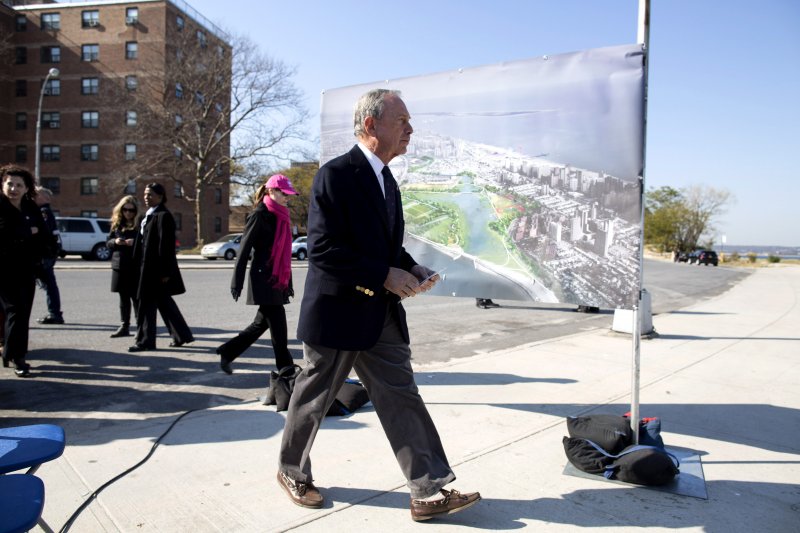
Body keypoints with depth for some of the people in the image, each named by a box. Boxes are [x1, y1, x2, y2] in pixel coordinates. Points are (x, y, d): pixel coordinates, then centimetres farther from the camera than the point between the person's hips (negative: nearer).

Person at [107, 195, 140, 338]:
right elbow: (108, 242, 14)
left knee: (136, 297, -3)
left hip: (135, 266, -5)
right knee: (123, 298, 10)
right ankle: (124, 326, 16)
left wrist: (135, 242, -23)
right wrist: (115, 242, -7)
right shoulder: (117, 224, 12)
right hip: (119, 266, 5)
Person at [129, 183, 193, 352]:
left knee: (147, 303, -3)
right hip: (148, 265, 10)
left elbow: (166, 245, -18)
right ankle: (182, 335, 23)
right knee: (164, 302, 14)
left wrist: (165, 271, -20)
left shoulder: (163, 216, -14)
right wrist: (139, 263, 15)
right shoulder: (147, 215, 15)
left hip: (156, 267, -10)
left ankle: (145, 341, 7)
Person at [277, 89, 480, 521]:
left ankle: (429, 492, 12)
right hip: (338, 312, -7)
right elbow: (323, 248, -21)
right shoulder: (336, 175, -14)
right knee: (313, 399, 11)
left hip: (381, 314, 8)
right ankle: (292, 472, 35)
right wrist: (386, 275, -21)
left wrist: (412, 269, 2)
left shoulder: (386, 180, 13)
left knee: (402, 398, 5)